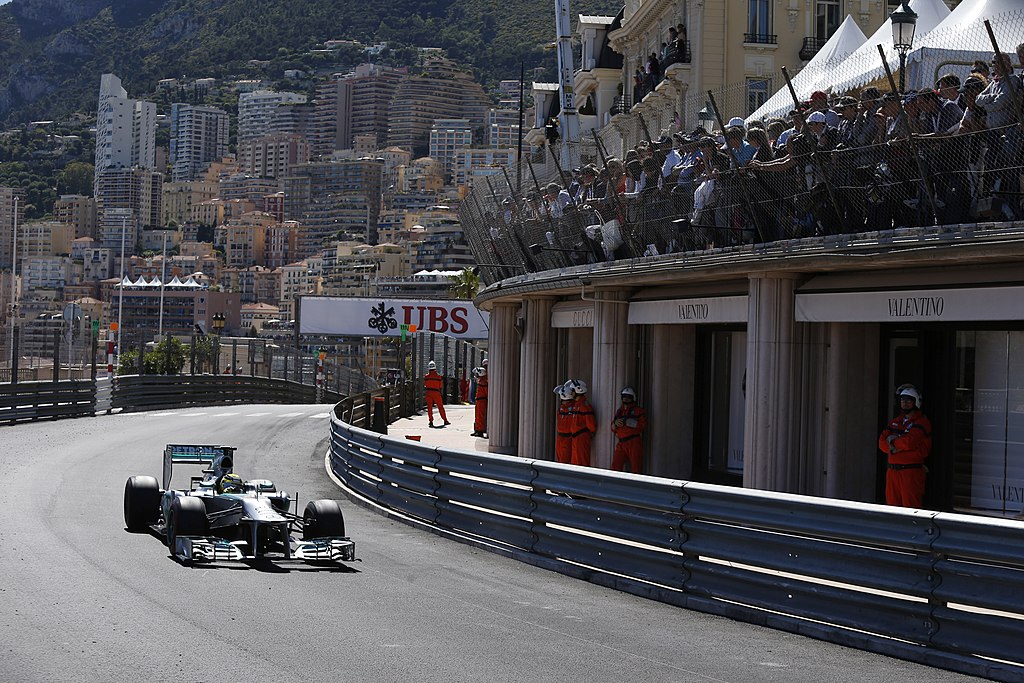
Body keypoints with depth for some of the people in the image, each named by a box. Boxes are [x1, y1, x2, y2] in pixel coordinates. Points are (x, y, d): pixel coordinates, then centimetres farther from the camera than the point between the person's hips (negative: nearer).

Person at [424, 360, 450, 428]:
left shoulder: (426, 376, -2)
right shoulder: (438, 376, -4)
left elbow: (425, 385, 7)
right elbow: (441, 385, 3)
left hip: (429, 393, 1)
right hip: (436, 392, -1)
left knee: (429, 407, 7)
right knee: (440, 407, 8)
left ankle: (431, 421, 1)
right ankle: (445, 420, 11)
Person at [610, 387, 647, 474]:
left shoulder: (638, 411, 3)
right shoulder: (619, 411, 20)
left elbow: (643, 425, -10)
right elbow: (613, 429, 21)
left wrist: (627, 422, -12)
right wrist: (615, 423, -2)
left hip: (634, 443, -5)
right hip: (621, 443, 5)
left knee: (636, 467, -5)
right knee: (615, 466, -1)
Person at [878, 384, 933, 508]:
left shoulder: (922, 422, -4)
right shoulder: (895, 422, 18)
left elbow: (910, 442, -18)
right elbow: (882, 443, 10)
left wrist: (892, 441, -1)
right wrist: (900, 444, -7)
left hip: (912, 471, -7)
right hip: (892, 470, 7)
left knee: (911, 506, -8)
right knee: (892, 505, 7)